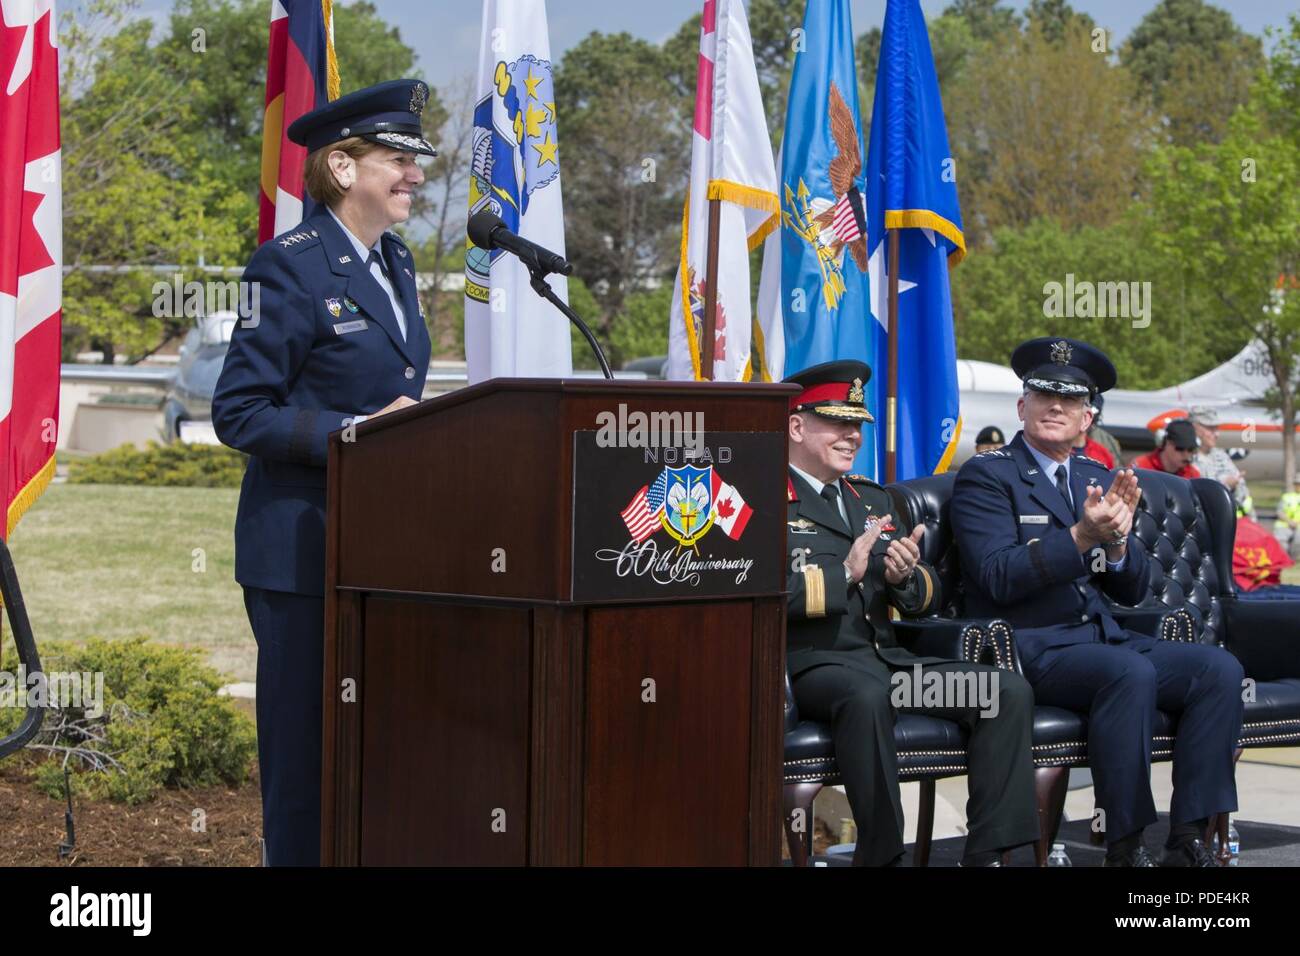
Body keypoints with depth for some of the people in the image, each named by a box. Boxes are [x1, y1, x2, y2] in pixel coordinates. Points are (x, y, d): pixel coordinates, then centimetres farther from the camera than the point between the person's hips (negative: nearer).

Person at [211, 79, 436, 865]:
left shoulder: (395, 262, 13)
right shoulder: (291, 268, -11)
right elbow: (238, 414, -14)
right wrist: (355, 432, -21)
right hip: (304, 545, -8)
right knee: (305, 743, -1)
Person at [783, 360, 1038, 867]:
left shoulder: (872, 498, 23)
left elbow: (929, 598, 20)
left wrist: (905, 577, -4)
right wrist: (843, 574, -19)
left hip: (888, 656, 7)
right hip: (810, 662, -7)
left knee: (1010, 691, -14)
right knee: (868, 694, -41)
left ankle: (986, 853, -16)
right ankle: (879, 854, -31)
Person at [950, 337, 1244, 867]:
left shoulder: (1099, 480, 17)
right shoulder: (986, 476, -2)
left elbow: (1133, 589, 13)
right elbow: (998, 577, -15)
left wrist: (1118, 539, -9)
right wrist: (1080, 537, -25)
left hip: (1103, 638, 7)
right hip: (1030, 646, -7)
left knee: (1219, 668, -15)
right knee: (1132, 673, -34)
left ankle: (1189, 840, -15)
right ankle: (1125, 848, -26)